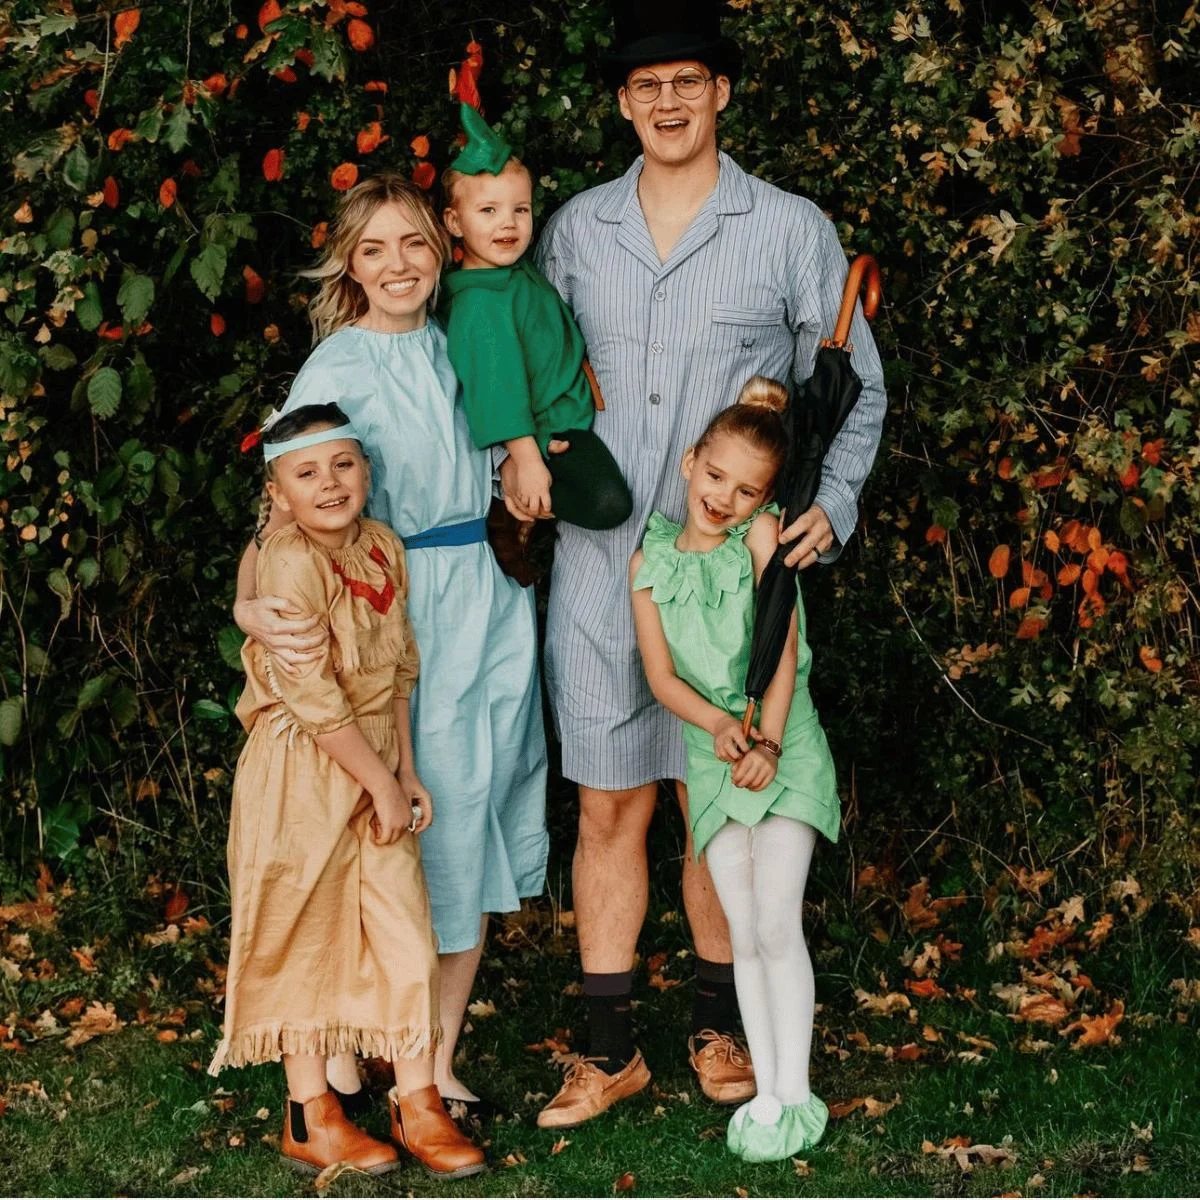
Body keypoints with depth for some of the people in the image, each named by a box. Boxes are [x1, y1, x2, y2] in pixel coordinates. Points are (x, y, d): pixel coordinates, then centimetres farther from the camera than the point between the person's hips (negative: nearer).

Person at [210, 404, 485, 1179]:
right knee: (305, 944, 6)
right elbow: (312, 697, -21)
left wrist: (406, 773, 8)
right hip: (300, 775, -6)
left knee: (407, 935, 5)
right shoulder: (289, 565, -20)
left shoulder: (383, 547, 3)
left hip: (374, 768, 6)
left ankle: (418, 1105, 16)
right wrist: (380, 784, -15)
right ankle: (311, 1117, 18)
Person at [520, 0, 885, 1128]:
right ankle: (611, 1050, 15)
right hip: (597, 562, 2)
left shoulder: (792, 230, 1)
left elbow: (853, 388, 7)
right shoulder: (575, 231, 8)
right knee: (607, 809, 4)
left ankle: (717, 1024, 26)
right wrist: (516, 457, 0)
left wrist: (831, 502, -7)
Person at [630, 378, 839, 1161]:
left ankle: (795, 1095, -1)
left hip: (785, 744, -3)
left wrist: (767, 743, -20)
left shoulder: (761, 536, -7)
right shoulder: (651, 563, 2)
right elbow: (661, 675, 0)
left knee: (776, 923, -11)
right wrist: (719, 726, -17)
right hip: (712, 752, 4)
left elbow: (784, 648, -11)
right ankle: (767, 1091, 14)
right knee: (743, 934, 6)